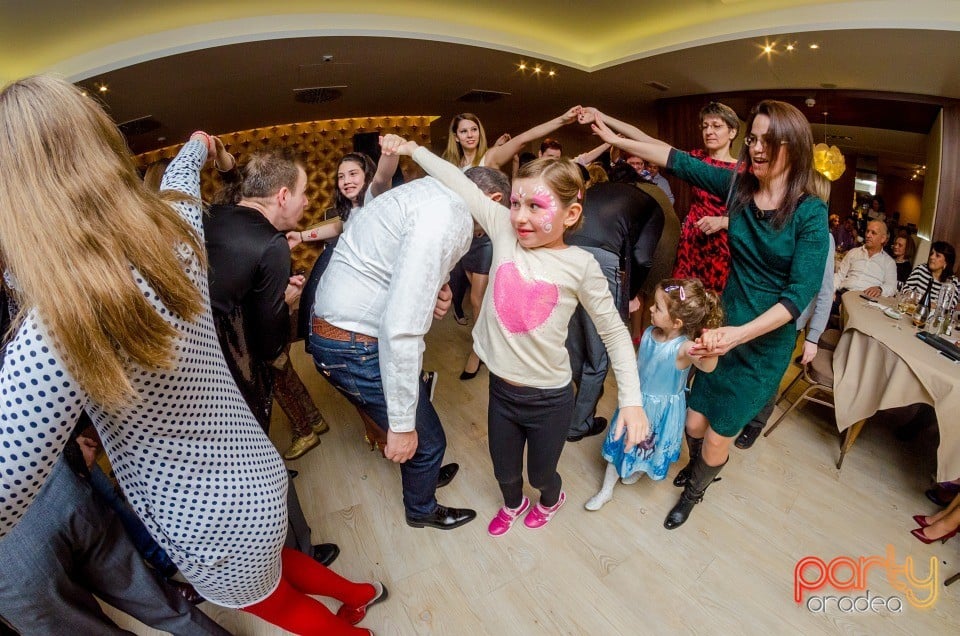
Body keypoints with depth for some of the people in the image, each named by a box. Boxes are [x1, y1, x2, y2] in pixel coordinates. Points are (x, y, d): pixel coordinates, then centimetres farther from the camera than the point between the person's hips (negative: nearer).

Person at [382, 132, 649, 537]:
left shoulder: (580, 266, -17)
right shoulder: (505, 231, -9)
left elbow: (614, 332, -9)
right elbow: (460, 184, -2)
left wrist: (631, 400, -12)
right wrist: (413, 149, 1)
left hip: (549, 399, -3)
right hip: (501, 388, 3)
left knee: (541, 473, 22)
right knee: (505, 471, 25)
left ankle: (552, 499, 60)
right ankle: (513, 504, 61)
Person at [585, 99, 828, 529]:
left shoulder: (810, 213, -14)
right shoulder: (738, 185, -4)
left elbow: (800, 292, -20)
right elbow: (677, 160, -5)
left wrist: (741, 333, -33)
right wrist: (614, 138, -6)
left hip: (766, 343, -3)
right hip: (725, 327, 3)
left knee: (717, 436, 9)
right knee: (695, 421, 13)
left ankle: (694, 492, 41)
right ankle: (703, 465, 50)